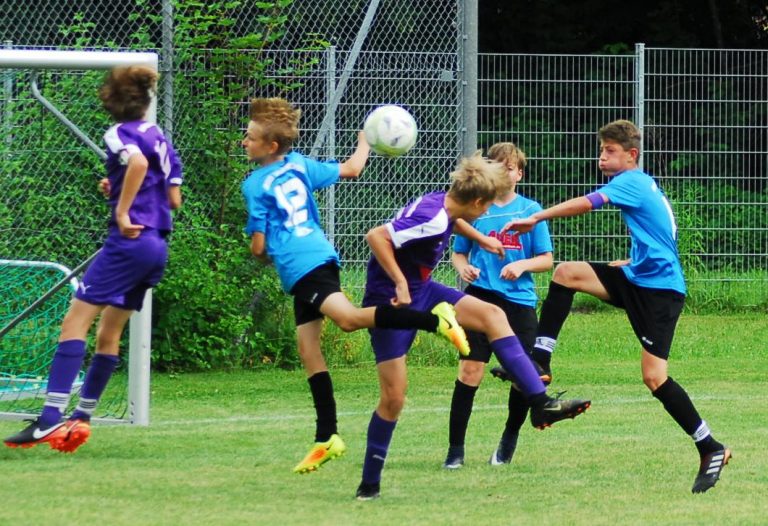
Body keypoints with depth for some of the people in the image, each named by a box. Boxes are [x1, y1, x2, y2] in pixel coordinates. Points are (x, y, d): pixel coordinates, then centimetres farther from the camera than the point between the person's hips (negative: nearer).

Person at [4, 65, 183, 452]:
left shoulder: (119, 134, -6)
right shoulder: (160, 138, 17)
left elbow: (138, 161, -29)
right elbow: (174, 199, 19)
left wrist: (122, 210, -21)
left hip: (129, 242, -8)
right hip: (157, 246, 8)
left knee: (75, 321, -12)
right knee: (109, 333, 17)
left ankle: (50, 419, -23)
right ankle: (82, 417, 21)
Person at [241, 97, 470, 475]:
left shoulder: (255, 185, -5)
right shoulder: (300, 165, 15)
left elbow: (258, 246, -4)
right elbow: (351, 169, 26)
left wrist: (263, 256, 19)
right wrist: (365, 142, 46)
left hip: (298, 266, -9)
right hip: (320, 257, 9)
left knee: (348, 318, -26)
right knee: (308, 348, 8)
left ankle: (434, 320, -35)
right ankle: (326, 437, 7)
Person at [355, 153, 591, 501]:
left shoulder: (442, 203, 1)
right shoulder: (432, 221, -27)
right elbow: (376, 236, -34)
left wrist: (481, 239, 36)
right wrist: (400, 284, -33)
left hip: (420, 291, 9)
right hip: (391, 302, -9)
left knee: (491, 315, -2)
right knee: (393, 397, -7)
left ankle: (540, 403, -5)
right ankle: (369, 483, 7)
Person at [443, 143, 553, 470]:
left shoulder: (531, 210, 4)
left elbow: (546, 259, 5)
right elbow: (458, 253, 12)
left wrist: (521, 265, -14)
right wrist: (463, 268, -10)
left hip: (520, 300, 1)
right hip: (481, 297, -1)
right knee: (470, 370, -9)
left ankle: (509, 440, 25)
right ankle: (455, 449, -2)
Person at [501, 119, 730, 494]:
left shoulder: (632, 182, -12)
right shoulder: (645, 186, 16)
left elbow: (589, 203, -29)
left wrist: (536, 218, -31)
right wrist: (630, 263, 22)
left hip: (660, 289, -9)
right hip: (637, 280, 9)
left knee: (654, 378, -12)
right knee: (567, 273, -4)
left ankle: (711, 450, -3)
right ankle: (538, 363, -3)